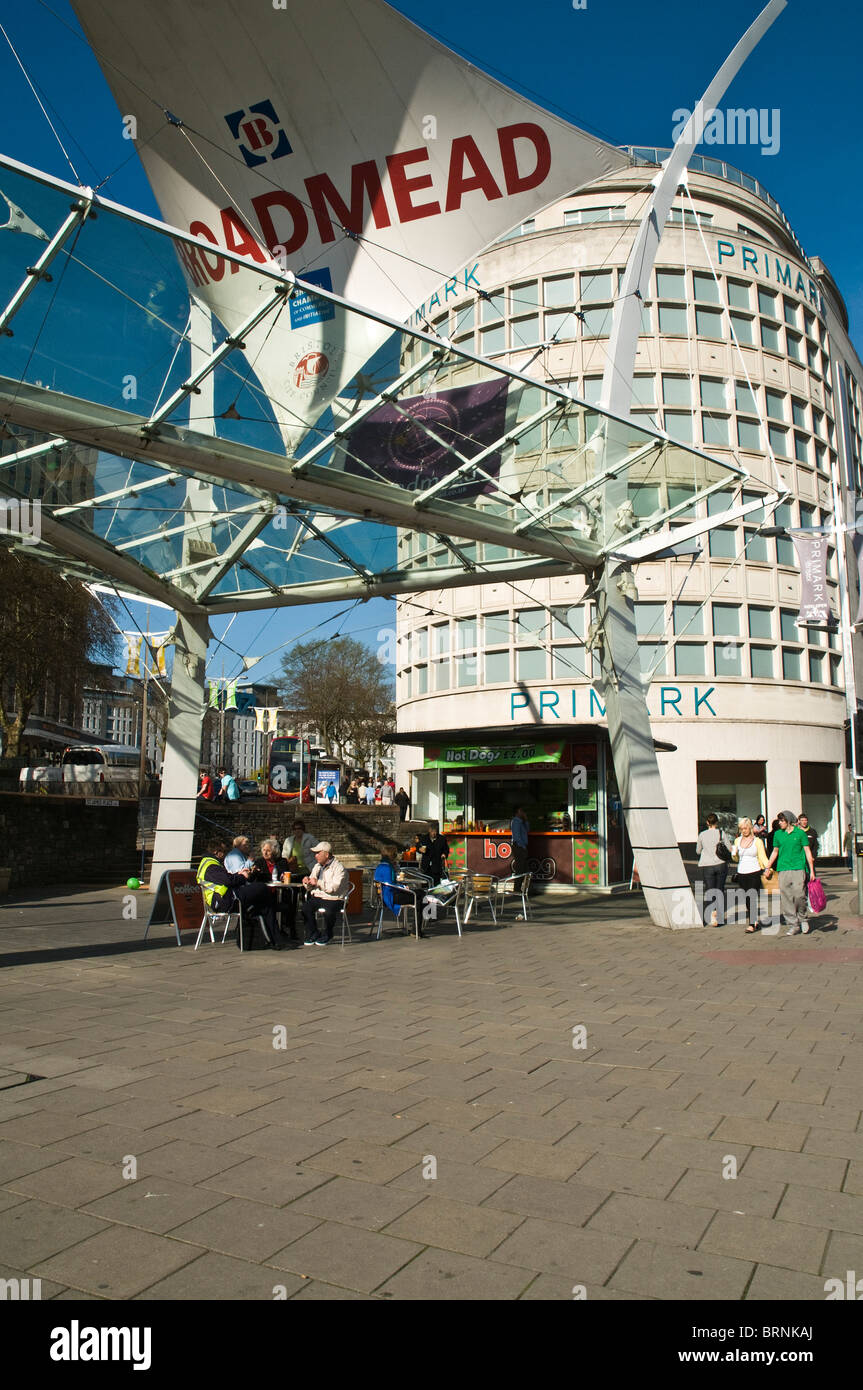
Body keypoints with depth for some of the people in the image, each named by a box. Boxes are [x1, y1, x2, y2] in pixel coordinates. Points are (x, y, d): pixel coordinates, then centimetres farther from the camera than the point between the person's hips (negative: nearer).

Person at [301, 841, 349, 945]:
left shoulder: (339, 868, -8)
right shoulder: (317, 866, 16)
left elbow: (334, 887, -22)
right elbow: (310, 888, 20)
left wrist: (318, 883, -22)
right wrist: (307, 883, -3)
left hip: (333, 899, -6)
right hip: (317, 897, 6)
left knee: (329, 911, -34)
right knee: (306, 907, -22)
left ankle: (326, 936, -7)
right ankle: (313, 935, -6)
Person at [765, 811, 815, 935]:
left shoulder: (800, 833, 2)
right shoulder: (778, 834, 11)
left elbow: (807, 852, 4)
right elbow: (775, 852, 20)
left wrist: (811, 871, 1)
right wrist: (767, 868, 17)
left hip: (798, 868, -3)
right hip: (783, 869, 3)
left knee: (799, 895, -13)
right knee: (786, 898, 0)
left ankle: (802, 918, 13)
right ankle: (793, 925, 8)